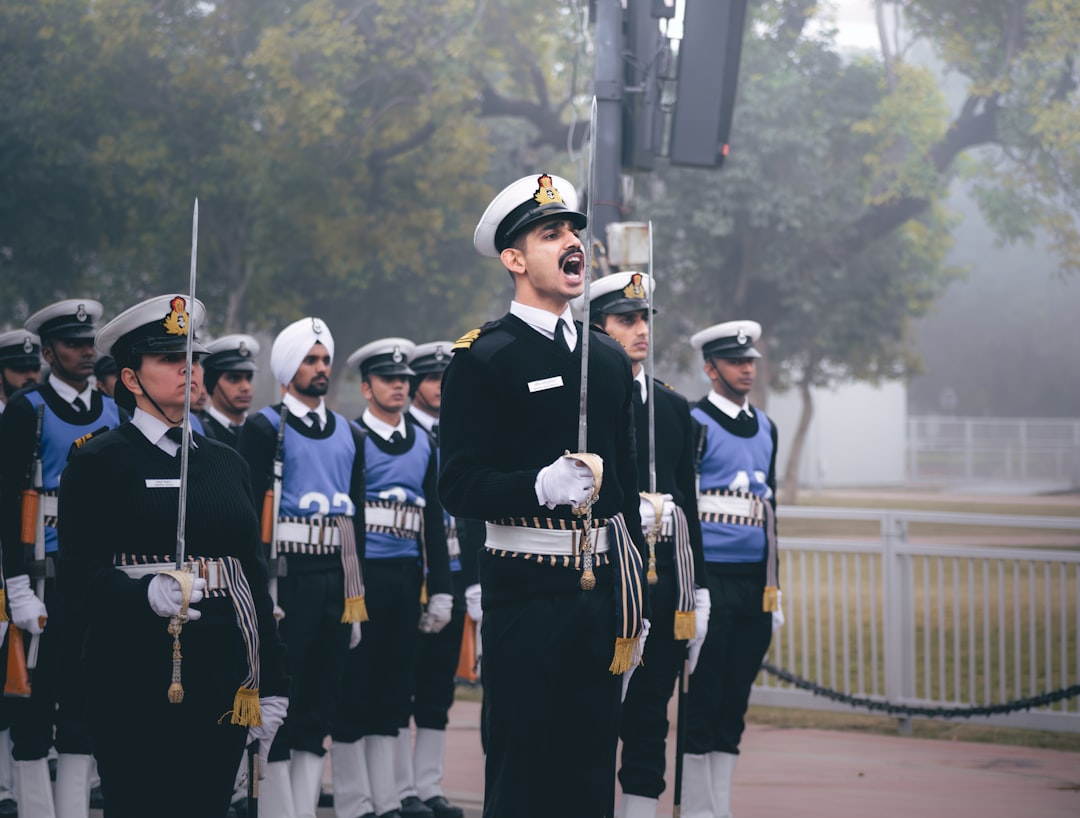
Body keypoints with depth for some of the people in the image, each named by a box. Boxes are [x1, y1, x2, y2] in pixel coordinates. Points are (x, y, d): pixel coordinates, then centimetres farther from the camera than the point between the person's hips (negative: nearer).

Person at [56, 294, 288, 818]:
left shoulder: (226, 463, 17)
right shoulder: (98, 461, -1)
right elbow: (77, 577, -10)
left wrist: (271, 685, 12)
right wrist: (149, 594, -29)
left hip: (224, 677, 5)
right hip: (137, 685, -5)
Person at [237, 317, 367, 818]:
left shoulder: (349, 435, 15)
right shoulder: (264, 429, -2)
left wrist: (356, 597, 13)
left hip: (337, 583, 6)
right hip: (286, 579, -6)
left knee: (319, 710, 7)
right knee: (278, 710, -3)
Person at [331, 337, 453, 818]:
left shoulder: (423, 445, 14)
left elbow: (433, 522, 15)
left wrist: (440, 591, 10)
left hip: (406, 578, 5)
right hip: (362, 575, -5)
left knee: (393, 693, 8)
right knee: (353, 693, -2)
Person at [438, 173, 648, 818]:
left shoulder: (610, 359, 16)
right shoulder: (482, 360, -4)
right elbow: (460, 487, -11)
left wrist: (636, 603, 16)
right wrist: (540, 485, -28)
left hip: (602, 588, 6)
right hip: (527, 591, -6)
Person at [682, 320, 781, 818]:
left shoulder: (765, 427, 15)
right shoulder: (693, 424, -6)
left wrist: (772, 587, 19)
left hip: (754, 584, 7)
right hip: (710, 580, -7)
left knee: (734, 703, 9)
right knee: (702, 702, -4)